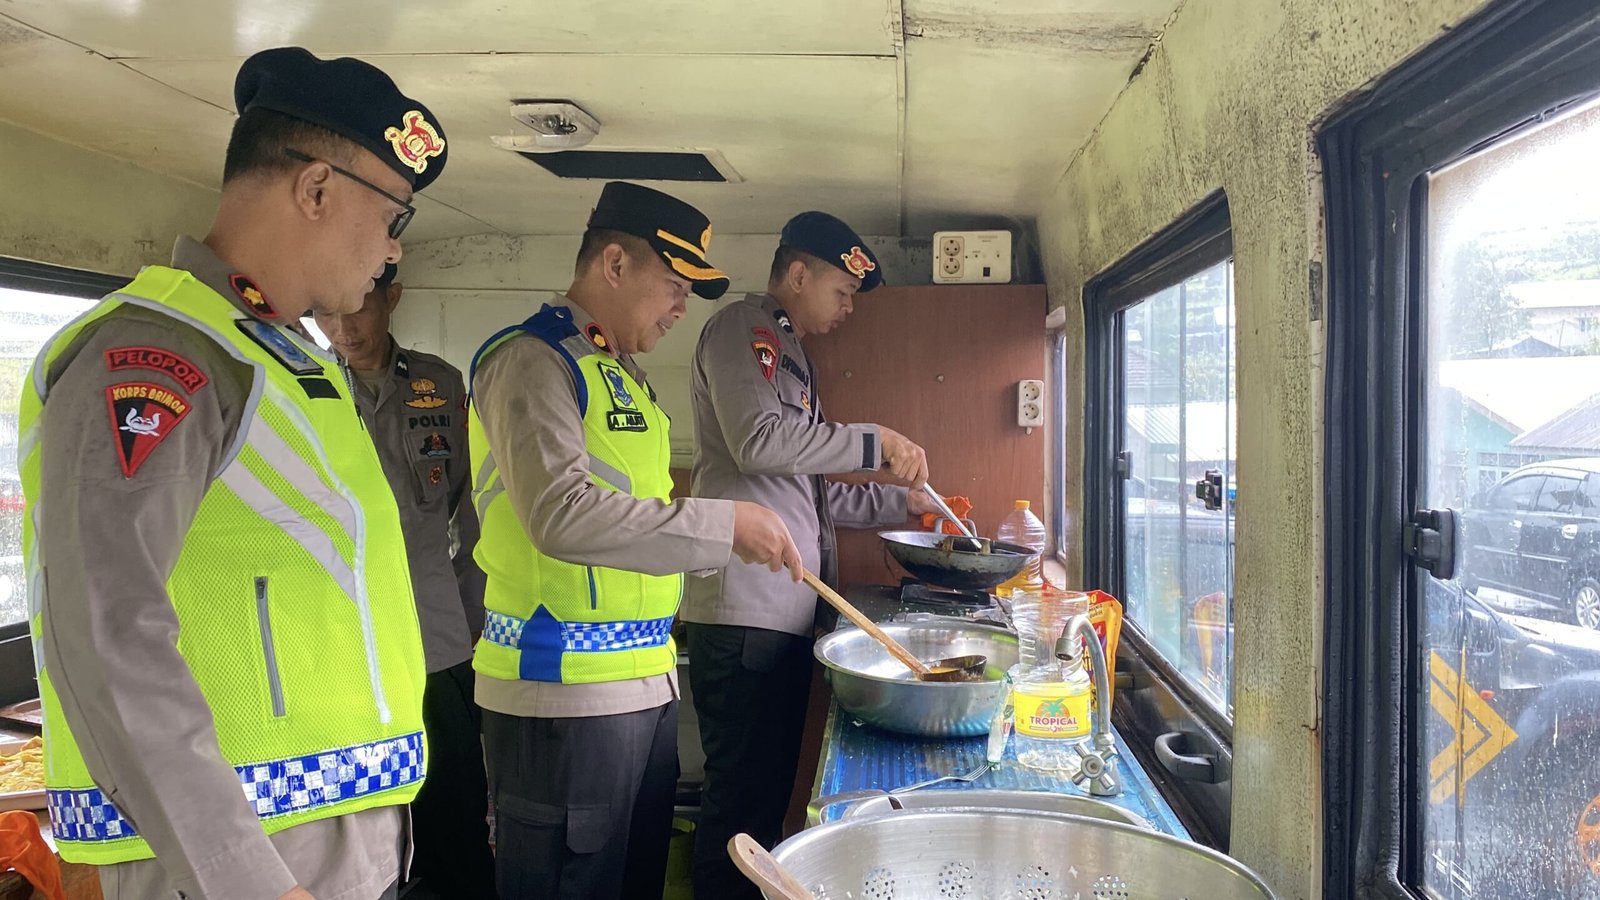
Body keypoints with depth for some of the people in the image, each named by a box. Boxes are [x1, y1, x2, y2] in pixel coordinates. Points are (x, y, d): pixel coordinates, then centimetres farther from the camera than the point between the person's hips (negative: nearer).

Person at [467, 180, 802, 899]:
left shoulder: (620, 371, 17)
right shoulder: (533, 359, -12)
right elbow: (564, 514, -27)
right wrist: (723, 524, -23)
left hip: (644, 680, 9)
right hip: (566, 687, -9)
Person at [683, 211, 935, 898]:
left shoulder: (789, 352, 26)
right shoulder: (743, 327, -2)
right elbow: (760, 442, -19)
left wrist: (901, 503, 25)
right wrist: (876, 442, -10)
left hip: (786, 611, 9)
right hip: (744, 612, -9)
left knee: (770, 792, 14)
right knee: (742, 799, -5)